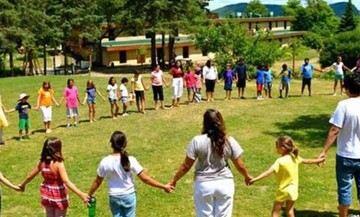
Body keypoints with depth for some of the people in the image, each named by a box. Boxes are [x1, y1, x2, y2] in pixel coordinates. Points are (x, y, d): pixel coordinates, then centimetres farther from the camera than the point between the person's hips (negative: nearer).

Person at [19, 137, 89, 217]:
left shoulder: (42, 163, -8)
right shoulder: (58, 164, -26)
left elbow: (30, 176, 6)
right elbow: (66, 182, -33)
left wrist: (23, 185, 26)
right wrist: (80, 194, -38)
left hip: (47, 195, 5)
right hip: (59, 196, -5)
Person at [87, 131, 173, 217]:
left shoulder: (105, 162, -14)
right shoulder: (130, 160, -18)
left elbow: (97, 181, -2)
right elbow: (145, 178, -16)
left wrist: (89, 195, 15)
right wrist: (164, 186, -9)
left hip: (114, 197, 1)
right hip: (129, 196, -1)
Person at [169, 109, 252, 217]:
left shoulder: (197, 141, -13)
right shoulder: (229, 141, -8)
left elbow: (186, 166, -8)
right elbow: (240, 165, -1)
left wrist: (174, 180, 6)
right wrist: (247, 176, 20)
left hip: (204, 185, -1)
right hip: (225, 184, 1)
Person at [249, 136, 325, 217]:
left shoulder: (280, 161, -23)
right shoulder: (294, 157, -2)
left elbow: (269, 172, -32)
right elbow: (306, 161, 14)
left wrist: (255, 179, -38)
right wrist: (318, 160, 32)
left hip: (284, 190, -6)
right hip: (293, 190, 7)